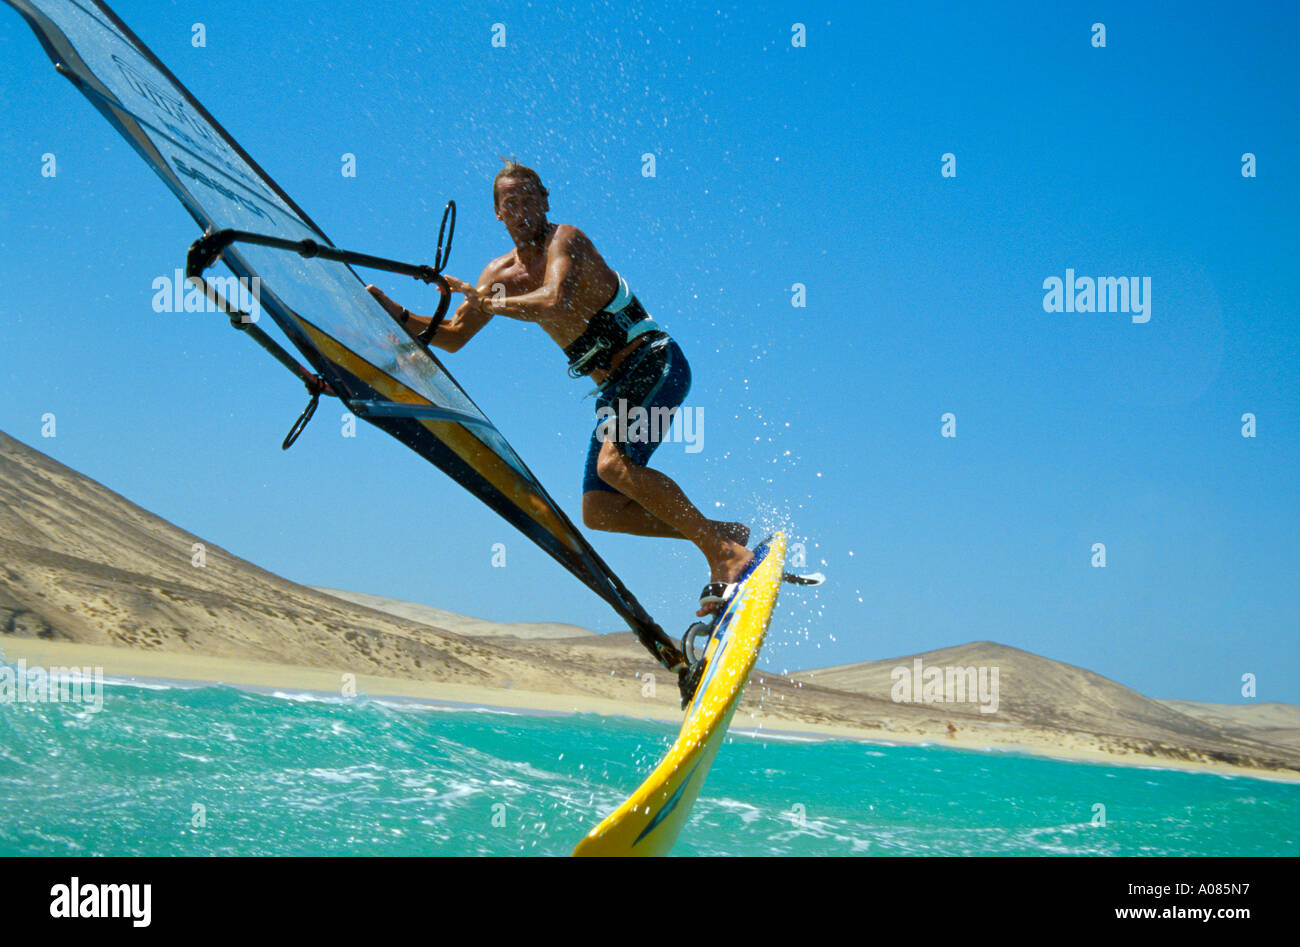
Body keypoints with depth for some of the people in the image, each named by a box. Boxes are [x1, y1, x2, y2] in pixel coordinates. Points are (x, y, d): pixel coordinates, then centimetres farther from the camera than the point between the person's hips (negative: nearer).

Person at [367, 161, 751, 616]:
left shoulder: (564, 239, -12)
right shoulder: (501, 273, 10)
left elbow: (554, 303, -31)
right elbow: (452, 337, 17)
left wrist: (486, 301, -21)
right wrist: (397, 315, 4)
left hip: (654, 362, -8)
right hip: (615, 387, 8)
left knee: (615, 464, -31)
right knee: (598, 510, -1)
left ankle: (726, 553, -26)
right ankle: (722, 533, 7)